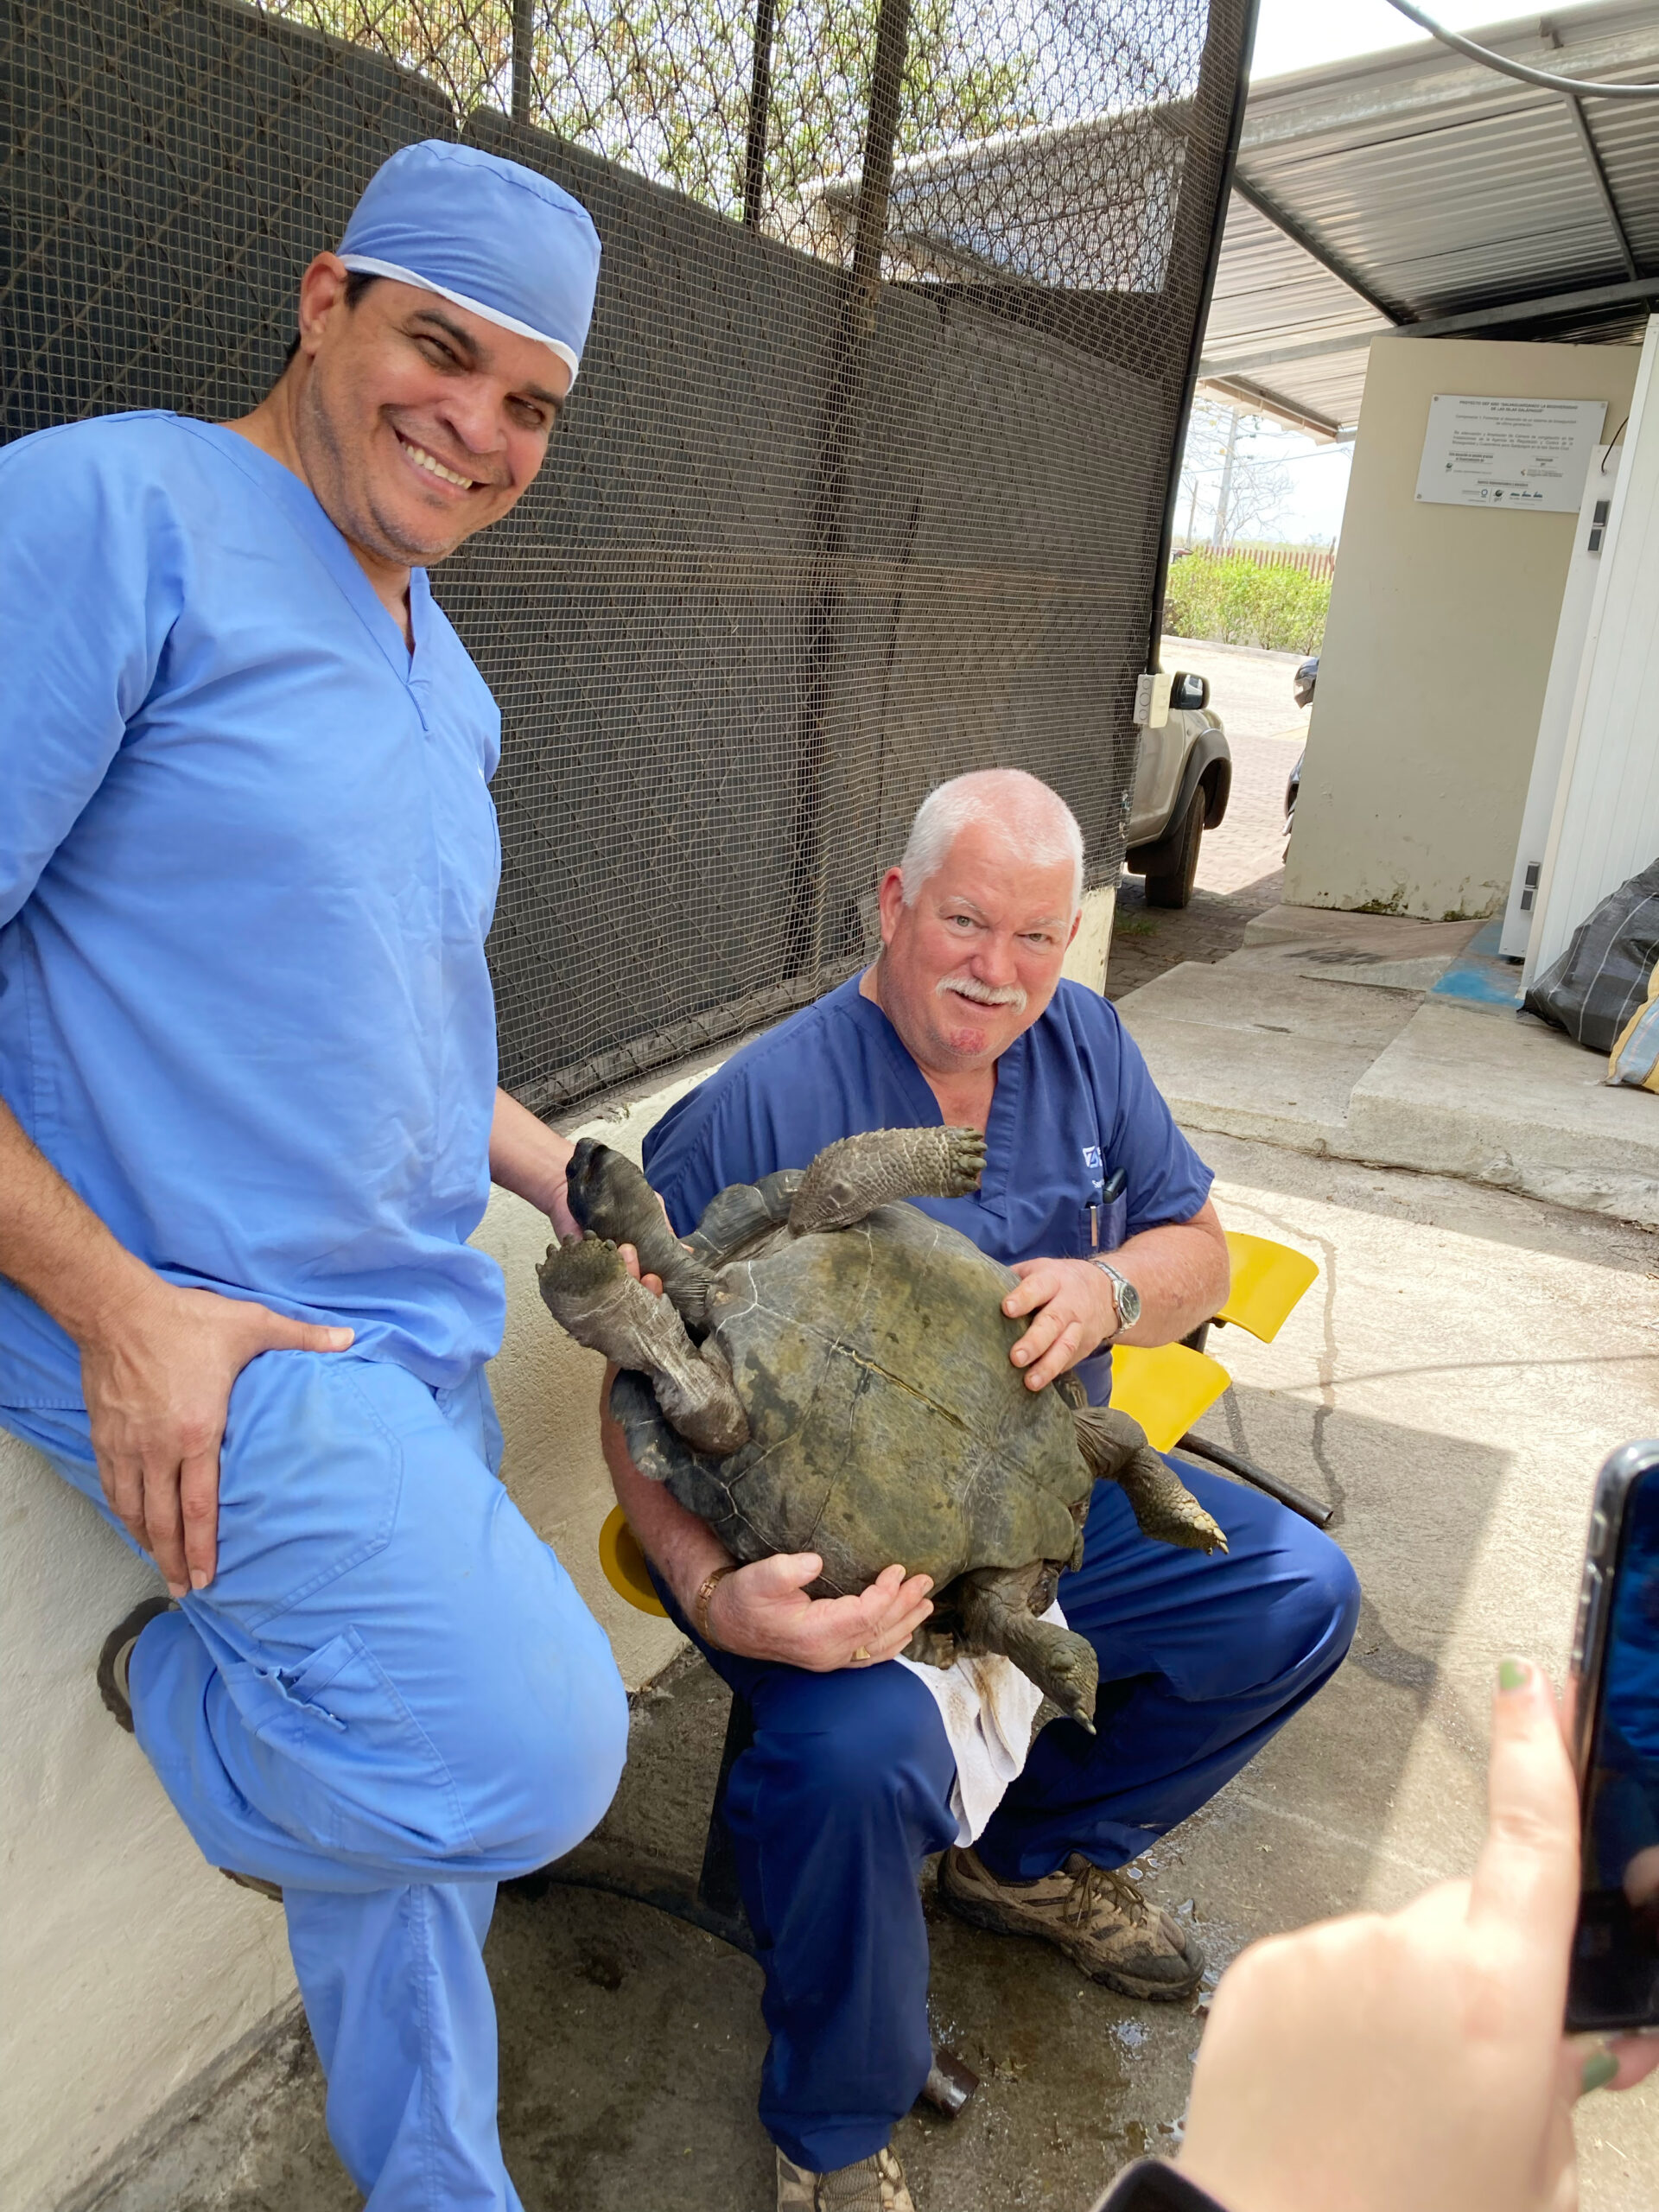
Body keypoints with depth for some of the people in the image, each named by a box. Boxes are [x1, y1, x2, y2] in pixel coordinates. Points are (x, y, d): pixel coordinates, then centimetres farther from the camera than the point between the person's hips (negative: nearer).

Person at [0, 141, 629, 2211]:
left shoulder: (445, 681, 12)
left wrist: (578, 1187, 13)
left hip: (418, 1337, 8)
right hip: (188, 1339, -8)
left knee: (426, 1811, 17)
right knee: (531, 1753, -16)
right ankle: (183, 1691, 14)